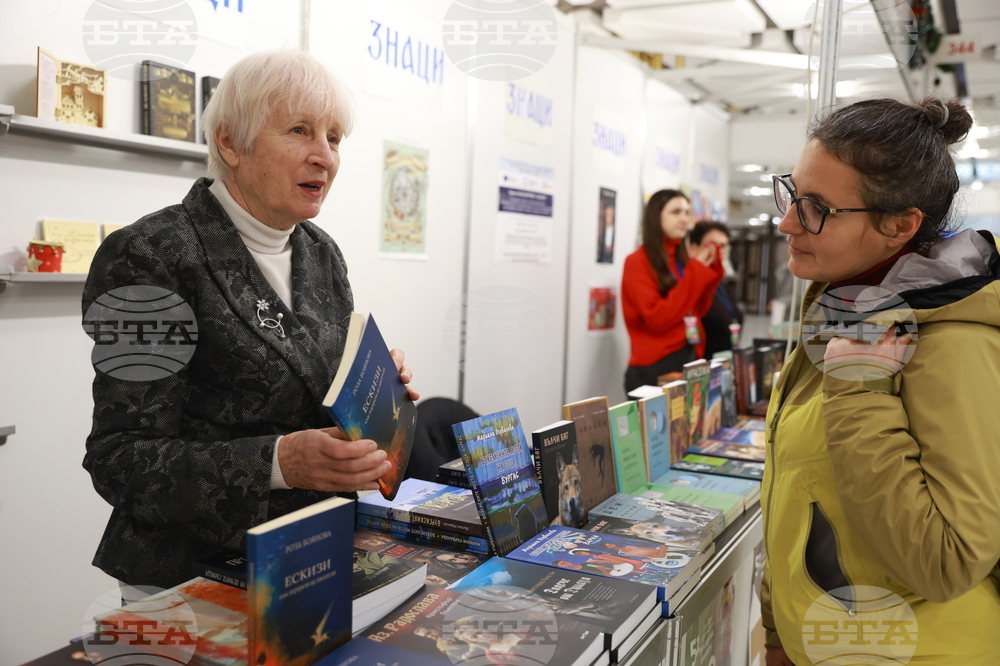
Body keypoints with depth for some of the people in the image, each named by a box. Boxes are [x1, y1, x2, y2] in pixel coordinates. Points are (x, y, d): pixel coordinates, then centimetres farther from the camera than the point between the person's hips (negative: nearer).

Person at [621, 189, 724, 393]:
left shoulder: (681, 259, 12)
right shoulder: (637, 262, -9)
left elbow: (697, 311, 12)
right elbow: (657, 318, -19)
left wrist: (708, 270, 1)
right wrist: (695, 272, -15)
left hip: (689, 361, 7)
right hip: (654, 367, -7)